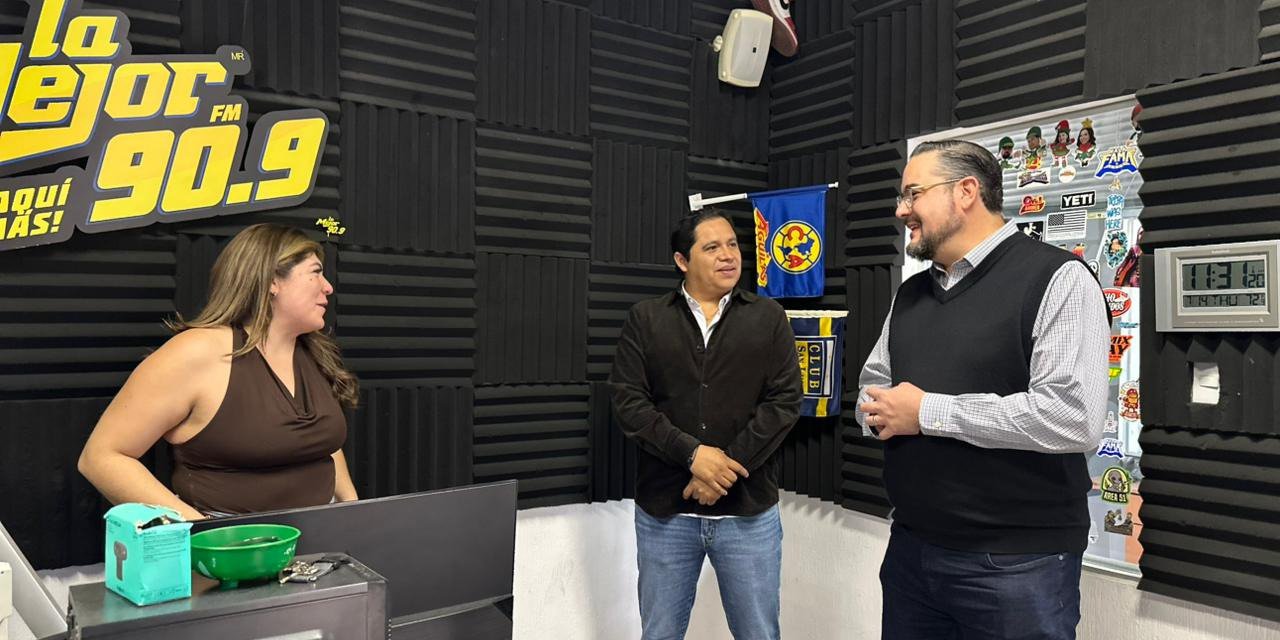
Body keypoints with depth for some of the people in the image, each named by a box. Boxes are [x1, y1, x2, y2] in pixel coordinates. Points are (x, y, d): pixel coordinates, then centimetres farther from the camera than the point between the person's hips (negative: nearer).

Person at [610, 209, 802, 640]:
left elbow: (785, 400, -4)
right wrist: (692, 454, -17)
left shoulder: (768, 318, 4)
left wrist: (729, 467, -14)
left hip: (749, 510, 0)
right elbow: (628, 402, -5)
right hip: (664, 510, 0)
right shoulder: (645, 320, 3)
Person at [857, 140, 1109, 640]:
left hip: (1016, 563, -6)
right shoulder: (910, 294, 12)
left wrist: (927, 412, -18)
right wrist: (882, 413, -7)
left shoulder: (1056, 278, -11)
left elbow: (1073, 418, -22)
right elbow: (872, 387, 17)